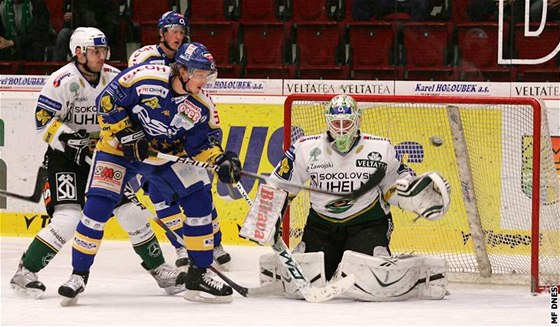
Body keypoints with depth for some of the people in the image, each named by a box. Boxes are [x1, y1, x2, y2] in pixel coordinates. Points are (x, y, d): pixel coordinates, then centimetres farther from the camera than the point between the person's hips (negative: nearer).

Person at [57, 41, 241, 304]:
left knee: (199, 202, -7)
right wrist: (126, 134, -22)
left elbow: (197, 146, -1)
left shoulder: (201, 107, -9)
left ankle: (199, 276, 3)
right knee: (98, 206, -17)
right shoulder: (144, 77, -25)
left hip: (166, 157, 4)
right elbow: (107, 101, -17)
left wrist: (220, 160, -18)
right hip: (119, 148, -4)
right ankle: (79, 274, 0)